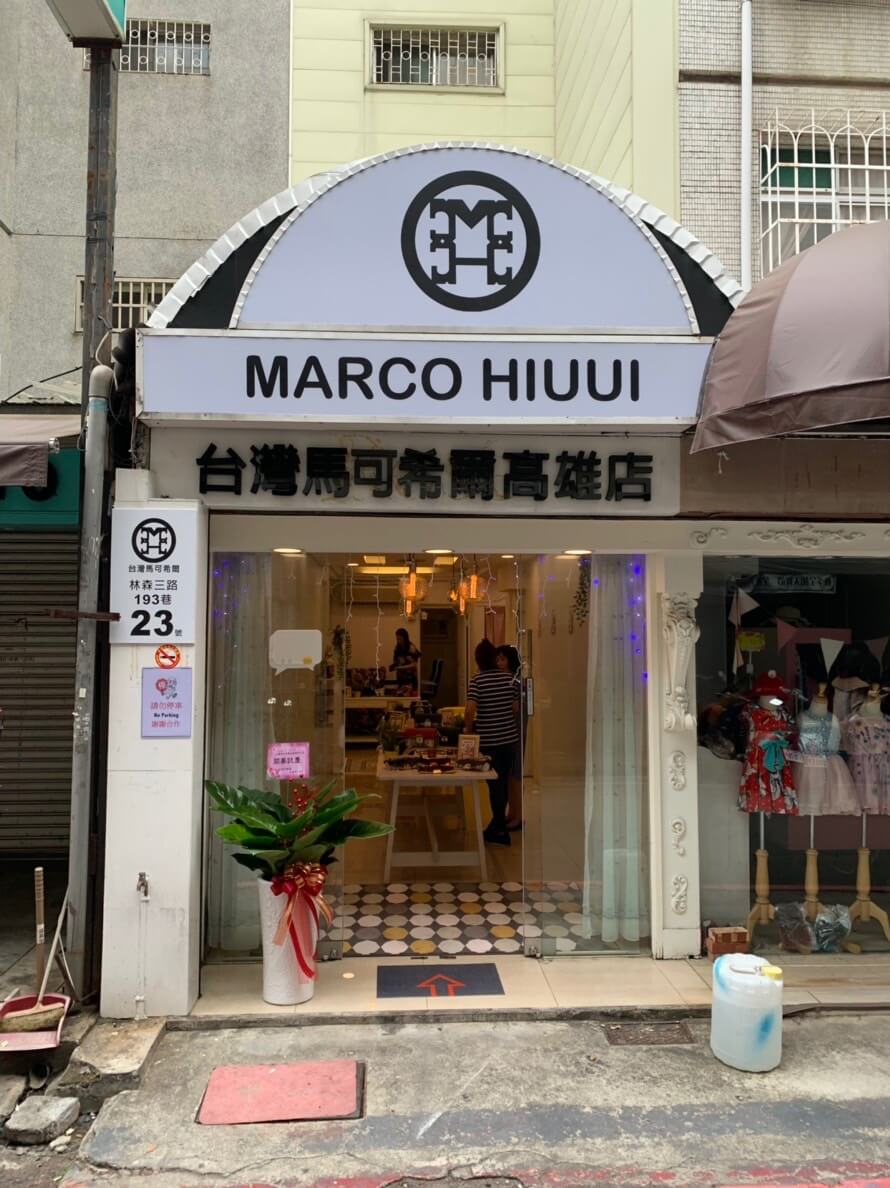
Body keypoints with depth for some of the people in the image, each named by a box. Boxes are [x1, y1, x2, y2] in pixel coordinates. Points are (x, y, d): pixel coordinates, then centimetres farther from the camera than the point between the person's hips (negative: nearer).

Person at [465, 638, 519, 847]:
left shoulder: (477, 681, -12)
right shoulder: (509, 678, 0)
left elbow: (470, 710, -21)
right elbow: (516, 708, 4)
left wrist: (468, 729, -4)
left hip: (488, 740, -4)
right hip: (509, 737, 4)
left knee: (495, 784, 4)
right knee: (503, 782, 16)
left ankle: (499, 831, 10)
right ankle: (498, 823, 30)